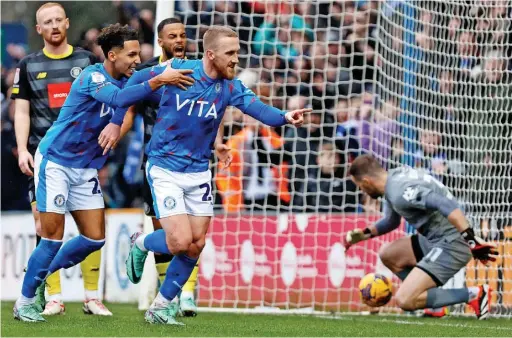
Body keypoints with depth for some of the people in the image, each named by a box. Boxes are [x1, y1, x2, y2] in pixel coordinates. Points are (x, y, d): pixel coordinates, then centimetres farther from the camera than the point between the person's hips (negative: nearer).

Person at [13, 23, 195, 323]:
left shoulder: (126, 81, 2)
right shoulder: (91, 77, -22)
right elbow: (118, 98, -40)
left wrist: (116, 123, -23)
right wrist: (159, 81, -45)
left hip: (86, 169, 7)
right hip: (55, 161, -7)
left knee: (94, 239, 3)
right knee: (53, 236, -9)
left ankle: (43, 276, 23)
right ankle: (25, 301, 5)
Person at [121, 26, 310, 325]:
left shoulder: (230, 87, -7)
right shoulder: (176, 70, -15)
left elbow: (258, 108, -24)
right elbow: (136, 83, -1)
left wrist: (285, 117, -44)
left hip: (198, 172, 4)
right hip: (165, 169, -4)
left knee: (196, 245, 4)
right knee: (181, 241, -15)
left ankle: (162, 306, 20)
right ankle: (140, 244, 19)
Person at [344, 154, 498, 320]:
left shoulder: (399, 191, -21)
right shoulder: (393, 177, 11)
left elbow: (447, 205, -31)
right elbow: (391, 221, 31)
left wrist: (471, 239, -37)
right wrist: (364, 234, 19)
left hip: (450, 245, -10)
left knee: (404, 300, -14)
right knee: (387, 255, 19)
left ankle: (473, 294, -8)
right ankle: (434, 301, 13)